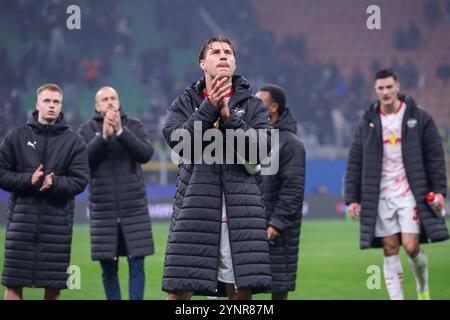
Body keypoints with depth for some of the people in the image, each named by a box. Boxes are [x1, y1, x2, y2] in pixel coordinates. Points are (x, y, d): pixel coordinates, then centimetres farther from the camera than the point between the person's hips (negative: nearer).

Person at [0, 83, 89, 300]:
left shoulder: (73, 141, 6)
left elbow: (80, 180, -1)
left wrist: (55, 183, -18)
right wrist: (28, 180, -13)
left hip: (58, 219, 0)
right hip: (21, 218, 0)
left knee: (54, 286, 3)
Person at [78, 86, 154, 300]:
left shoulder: (134, 126, 6)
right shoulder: (87, 130, 6)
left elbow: (146, 153, -10)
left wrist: (120, 132, -19)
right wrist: (103, 137, -21)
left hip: (134, 208, 0)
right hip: (102, 208, 0)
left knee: (137, 264, -4)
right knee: (108, 267, 2)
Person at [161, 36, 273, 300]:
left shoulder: (254, 106, 11)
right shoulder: (184, 104, 12)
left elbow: (260, 150, -4)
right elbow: (178, 141, -7)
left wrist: (228, 117, -12)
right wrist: (209, 108, -14)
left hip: (241, 209, 1)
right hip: (195, 206, -1)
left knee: (241, 288, -2)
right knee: (179, 289, -6)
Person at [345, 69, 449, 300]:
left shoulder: (419, 118, 2)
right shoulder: (367, 123, 8)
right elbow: (354, 163, 9)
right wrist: (352, 198, 4)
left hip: (410, 194, -2)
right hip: (381, 196, 2)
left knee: (411, 247, -9)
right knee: (390, 250, -1)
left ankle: (422, 286, 21)